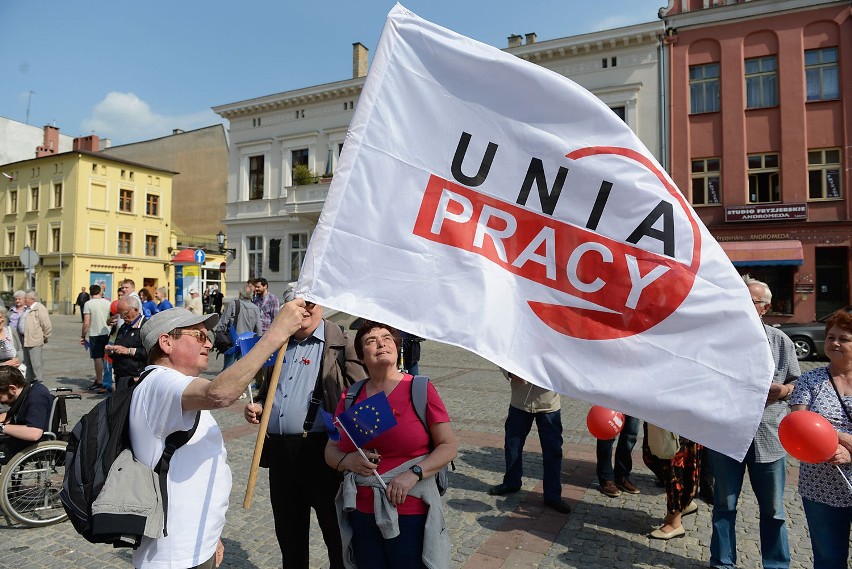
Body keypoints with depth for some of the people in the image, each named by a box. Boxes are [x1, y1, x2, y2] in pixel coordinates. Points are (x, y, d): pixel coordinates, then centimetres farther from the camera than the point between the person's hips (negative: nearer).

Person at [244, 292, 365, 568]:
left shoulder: (340, 343, -6)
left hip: (322, 450, -6)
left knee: (336, 531, 7)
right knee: (288, 531, 21)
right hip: (280, 451, 6)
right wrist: (256, 406, 7)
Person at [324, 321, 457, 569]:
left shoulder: (420, 390, -6)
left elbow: (449, 445, -7)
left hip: (411, 513, -3)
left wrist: (414, 474, -19)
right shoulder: (350, 398, 5)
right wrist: (347, 460, -10)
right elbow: (331, 450, 11)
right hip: (362, 513, 3)